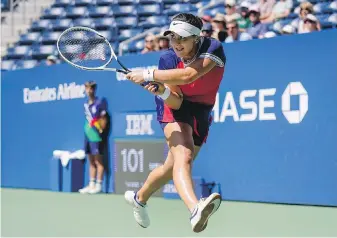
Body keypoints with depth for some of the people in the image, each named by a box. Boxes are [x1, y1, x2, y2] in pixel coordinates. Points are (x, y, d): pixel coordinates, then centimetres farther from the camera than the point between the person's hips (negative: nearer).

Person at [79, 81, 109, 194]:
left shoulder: (99, 103, -7)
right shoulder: (86, 104, 14)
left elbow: (104, 120, -8)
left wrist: (100, 129, -13)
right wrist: (87, 131, 12)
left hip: (96, 136, -7)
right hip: (88, 135, 7)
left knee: (98, 161, -4)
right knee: (91, 162, 11)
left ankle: (98, 185, -3)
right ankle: (91, 185, 16)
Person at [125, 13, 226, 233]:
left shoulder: (213, 49, -26)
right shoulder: (168, 60, -19)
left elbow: (188, 75, -42)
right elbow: (176, 102, -20)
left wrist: (147, 75, -40)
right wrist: (163, 92, -42)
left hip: (201, 113, 2)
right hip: (177, 108, -2)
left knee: (172, 168, 16)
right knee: (183, 155, -31)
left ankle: (139, 198, 44)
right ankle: (195, 209, -55)